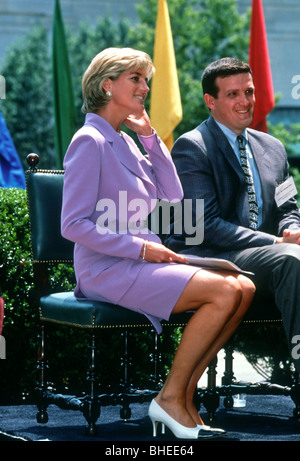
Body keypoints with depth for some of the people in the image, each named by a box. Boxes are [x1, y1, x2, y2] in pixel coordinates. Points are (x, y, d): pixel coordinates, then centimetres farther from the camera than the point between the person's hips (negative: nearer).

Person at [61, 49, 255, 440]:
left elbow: (173, 195, 11)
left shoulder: (125, 141, 18)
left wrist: (150, 136, 6)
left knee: (244, 287, -9)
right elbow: (74, 225, -16)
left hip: (142, 261, 9)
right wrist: (141, 248, -18)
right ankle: (171, 397, -12)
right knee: (225, 292, -23)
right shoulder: (90, 141, -10)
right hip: (108, 269, -9)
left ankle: (183, 394, -6)